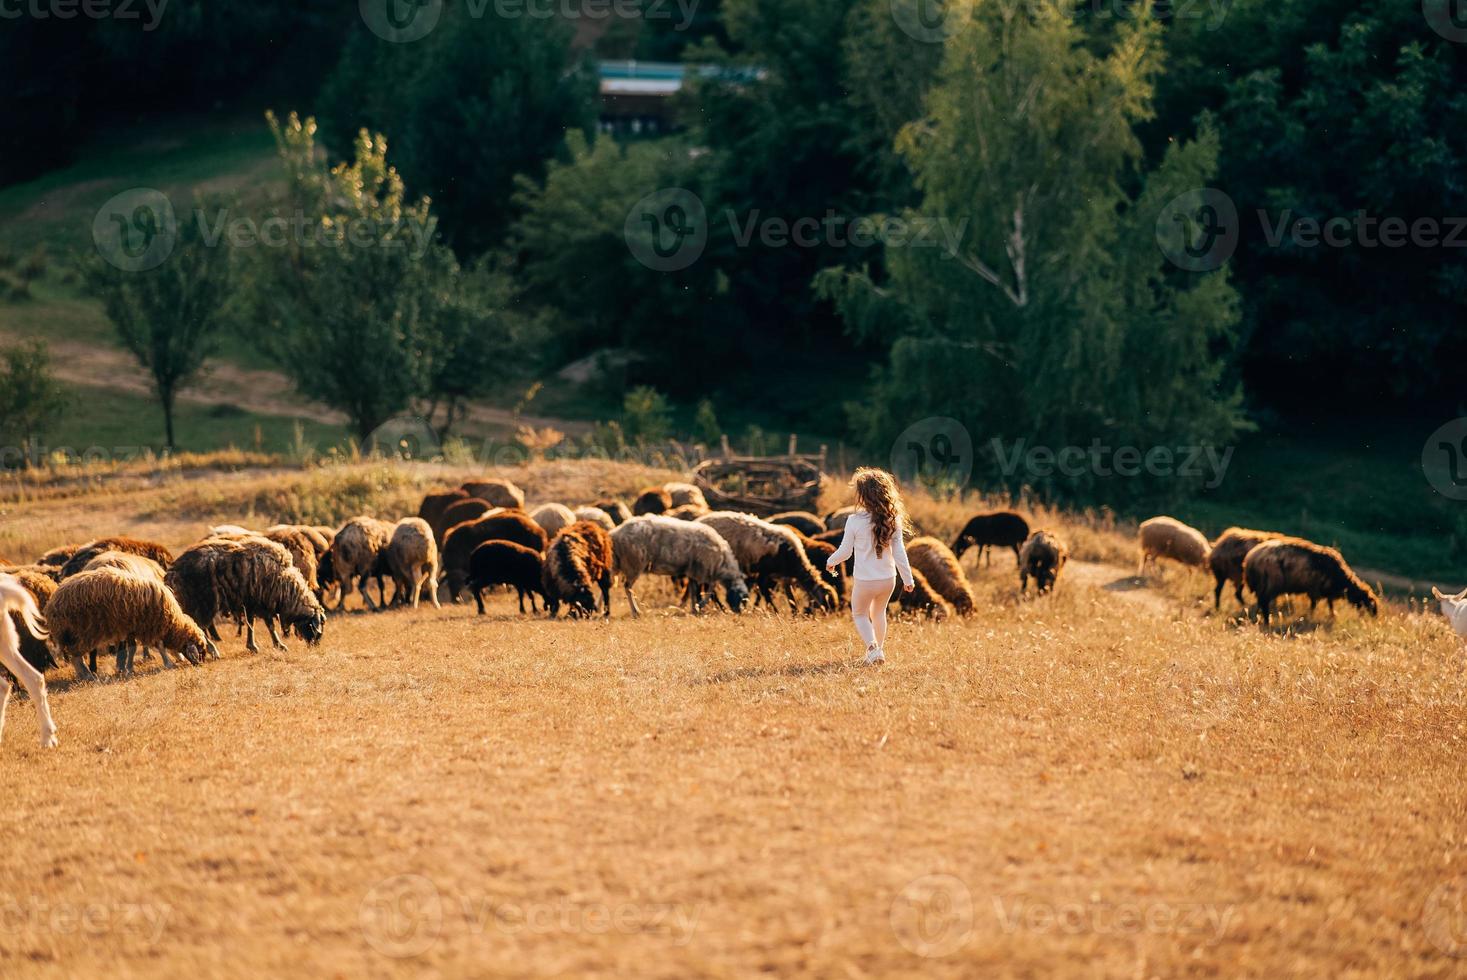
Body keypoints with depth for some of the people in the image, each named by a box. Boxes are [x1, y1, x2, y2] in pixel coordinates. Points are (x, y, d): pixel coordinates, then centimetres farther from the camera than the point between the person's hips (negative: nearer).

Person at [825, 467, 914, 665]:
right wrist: (907, 578, 5)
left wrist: (831, 561, 14)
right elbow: (899, 552, -5)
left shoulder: (855, 521, -16)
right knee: (879, 612, 28)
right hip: (888, 579, 3)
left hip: (864, 580, -3)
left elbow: (845, 551, -7)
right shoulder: (892, 521, -8)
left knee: (860, 614, 18)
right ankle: (880, 649, 38)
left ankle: (873, 647, -4)